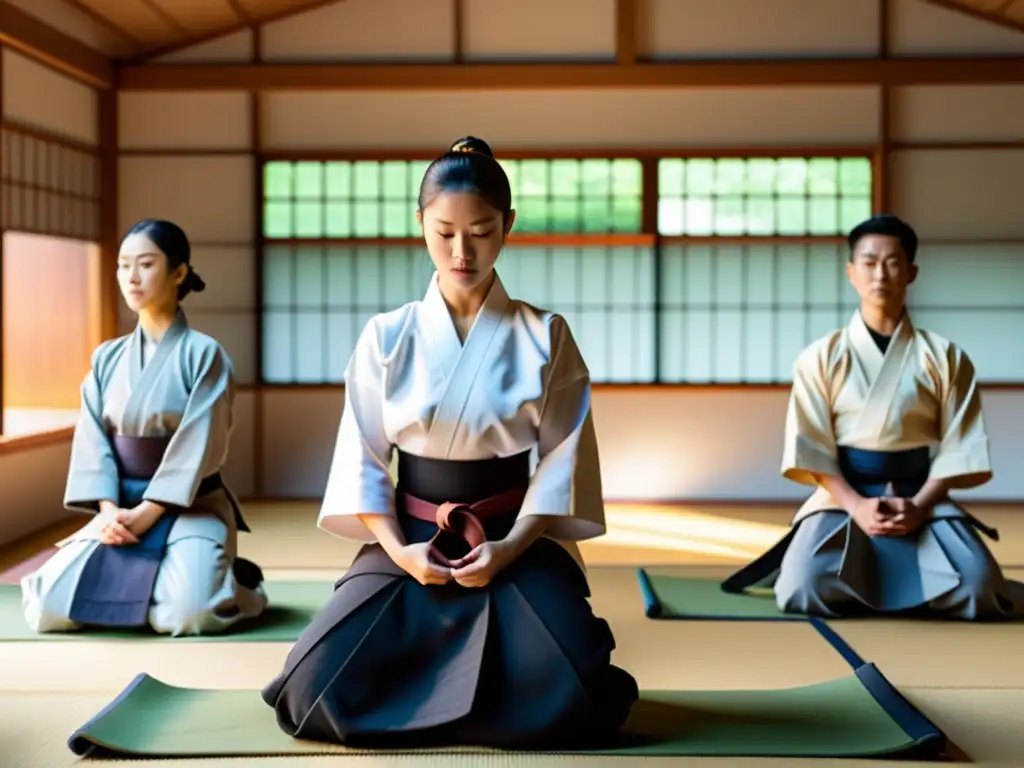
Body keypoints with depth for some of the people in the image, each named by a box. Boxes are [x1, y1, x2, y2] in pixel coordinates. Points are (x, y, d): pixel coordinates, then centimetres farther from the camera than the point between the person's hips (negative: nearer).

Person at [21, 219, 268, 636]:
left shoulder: (203, 353, -6)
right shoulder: (107, 358, 8)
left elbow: (197, 447, -13)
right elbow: (92, 441, 1)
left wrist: (147, 513, -18)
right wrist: (109, 510, -15)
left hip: (190, 506, -4)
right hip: (120, 506, 4)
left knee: (184, 614, -30)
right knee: (49, 608, -16)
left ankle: (234, 581, 4)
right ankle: (126, 581, 13)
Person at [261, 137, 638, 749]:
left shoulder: (544, 337, -2)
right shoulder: (387, 337, 0)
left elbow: (562, 457, -4)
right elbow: (363, 458, 0)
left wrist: (512, 546, -17)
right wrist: (397, 548, -14)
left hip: (517, 541, 0)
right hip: (409, 539, 1)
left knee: (565, 698, -26)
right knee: (314, 694, -19)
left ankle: (413, 681, 3)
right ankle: (458, 673, 9)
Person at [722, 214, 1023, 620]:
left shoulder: (945, 358, 4)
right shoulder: (820, 357, 1)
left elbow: (956, 447, 1)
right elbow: (812, 448, -3)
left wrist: (918, 506, -15)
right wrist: (857, 506, -17)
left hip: (922, 499, 1)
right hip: (843, 498, -1)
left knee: (978, 592, -25)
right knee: (803, 593, -28)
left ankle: (884, 584, 8)